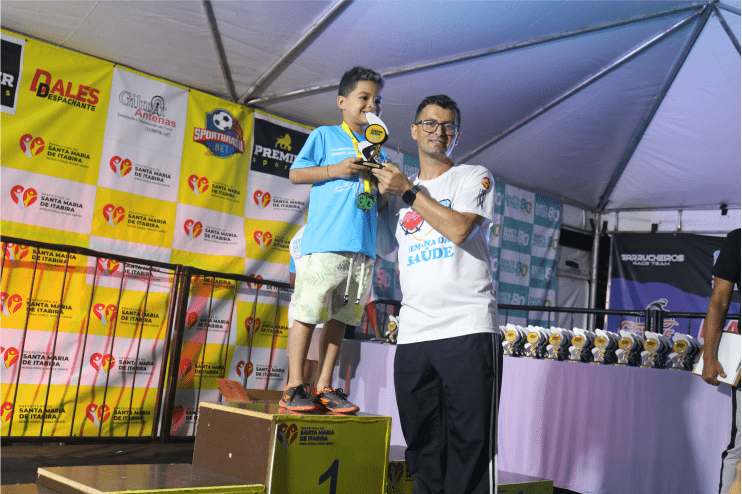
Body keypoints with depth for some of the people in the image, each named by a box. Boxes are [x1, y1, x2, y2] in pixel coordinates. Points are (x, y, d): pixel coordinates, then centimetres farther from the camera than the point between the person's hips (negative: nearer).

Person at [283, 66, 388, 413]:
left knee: (340, 316, 6)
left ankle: (324, 387, 12)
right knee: (308, 312, -6)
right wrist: (336, 170, -8)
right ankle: (294, 387, 1)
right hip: (324, 240, -5)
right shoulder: (325, 136, 8)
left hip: (362, 244, 5)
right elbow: (295, 174, 2)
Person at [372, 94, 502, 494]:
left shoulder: (474, 177, 8)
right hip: (412, 335, 5)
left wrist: (408, 191, -3)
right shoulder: (397, 189, 22)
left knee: (470, 446, -4)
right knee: (423, 449, 9)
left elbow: (459, 229, -10)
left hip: (468, 329, -4)